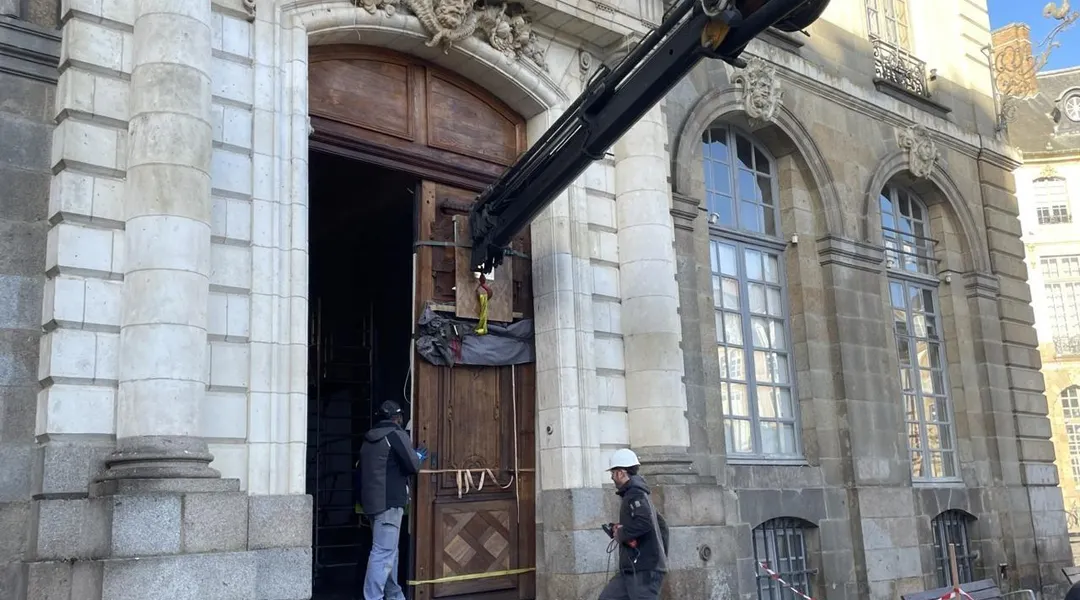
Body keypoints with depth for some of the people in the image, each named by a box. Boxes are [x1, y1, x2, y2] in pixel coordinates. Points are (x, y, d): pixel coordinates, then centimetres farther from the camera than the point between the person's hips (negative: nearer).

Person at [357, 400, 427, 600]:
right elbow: (412, 466, -9)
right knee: (383, 552, -10)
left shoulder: (369, 438, 15)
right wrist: (418, 456, 10)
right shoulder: (397, 434, -7)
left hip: (372, 500, 8)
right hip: (389, 502, -8)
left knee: (389, 550, 19)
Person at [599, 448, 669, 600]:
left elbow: (645, 522, -30)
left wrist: (621, 534, -14)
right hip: (634, 568, 10)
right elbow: (661, 524, 26)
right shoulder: (639, 494, 20)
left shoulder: (635, 494, -12)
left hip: (644, 569, -10)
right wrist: (661, 553, 20)